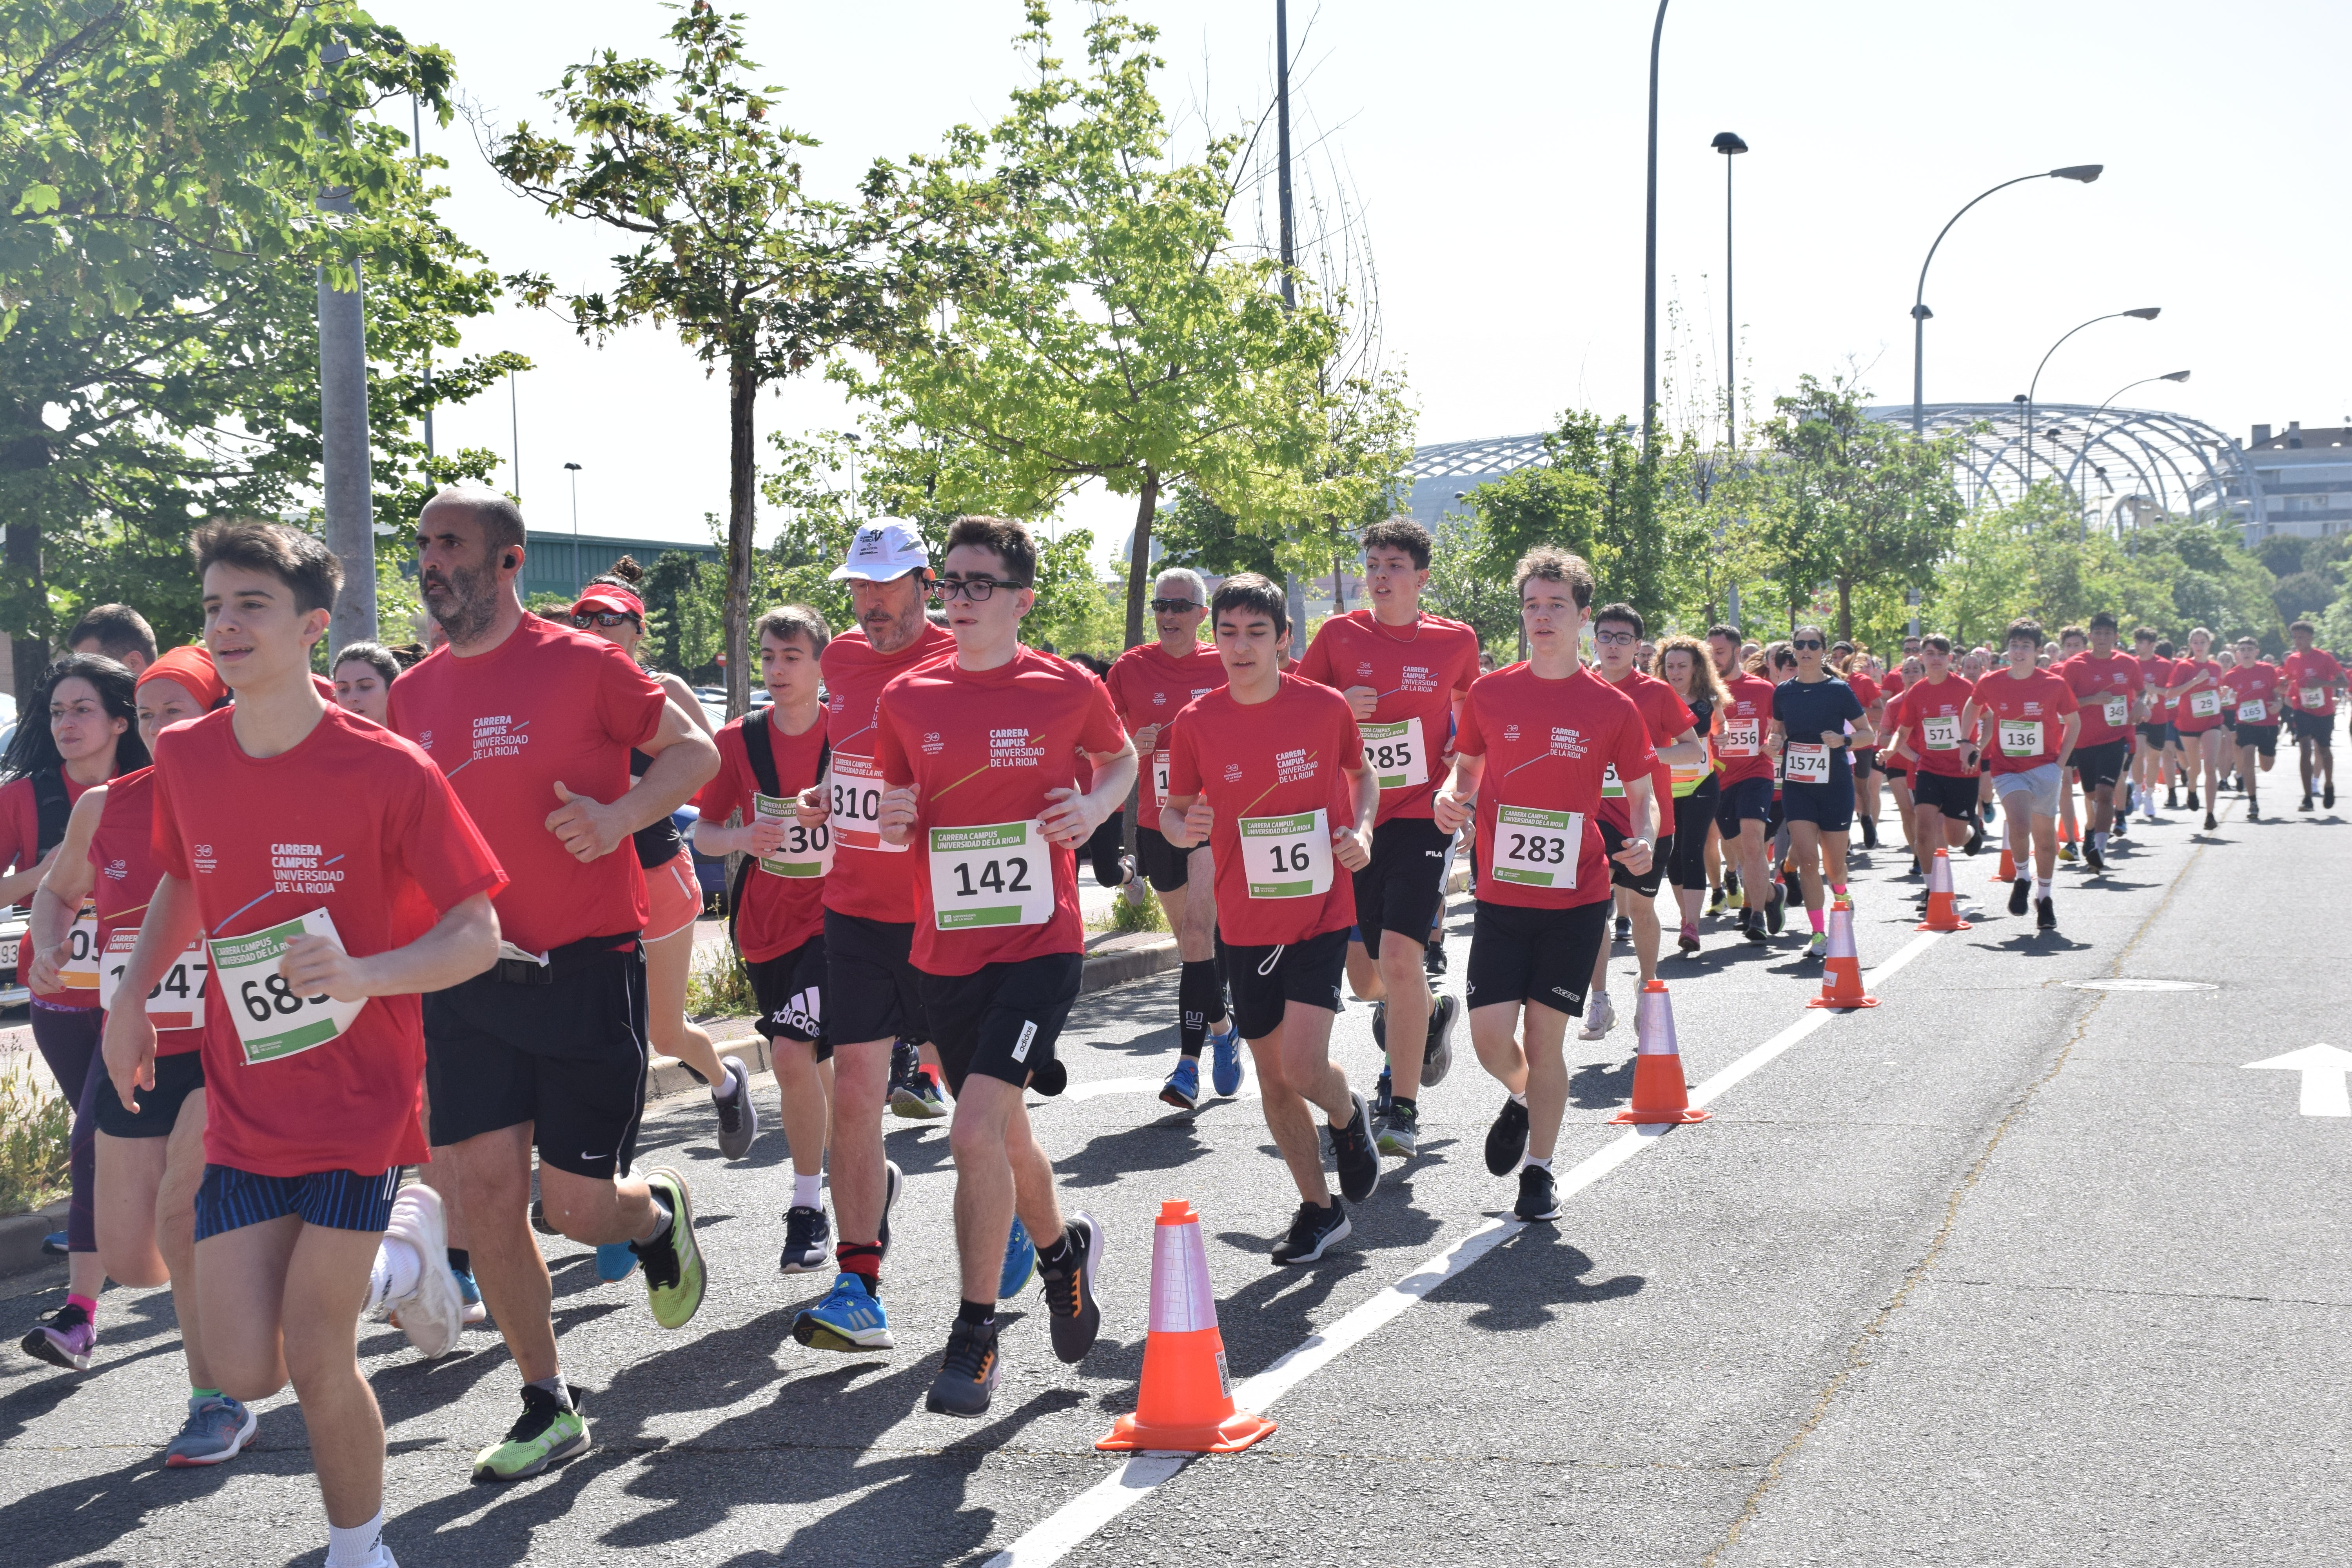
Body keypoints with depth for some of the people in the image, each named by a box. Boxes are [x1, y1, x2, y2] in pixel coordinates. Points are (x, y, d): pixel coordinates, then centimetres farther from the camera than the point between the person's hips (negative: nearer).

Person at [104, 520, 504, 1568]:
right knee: (244, 1374, 0)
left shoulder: (388, 772, -15)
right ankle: (396, 1251, 29)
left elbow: (478, 935, -13)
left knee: (315, 1362, -7)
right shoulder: (185, 759, 0)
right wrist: (132, 999, 6)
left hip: (360, 1100, -5)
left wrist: (362, 975, -30)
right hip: (243, 1110, 5)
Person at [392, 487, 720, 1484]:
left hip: (584, 968, -5)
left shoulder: (579, 663, -7)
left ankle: (658, 1216, 35)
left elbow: (696, 751, -3)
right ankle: (548, 1408, 16)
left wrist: (619, 815, -19)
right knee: (484, 1188, 1)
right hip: (467, 978, 5)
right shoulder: (414, 696, 8)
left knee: (574, 1204, -3)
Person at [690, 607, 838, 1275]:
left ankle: (808, 1208, -3)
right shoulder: (738, 741, 0)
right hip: (765, 922, 4)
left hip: (831, 918, -4)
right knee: (811, 1066, 11)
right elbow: (703, 833, 5)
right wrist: (742, 838, -15)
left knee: (793, 1054, -18)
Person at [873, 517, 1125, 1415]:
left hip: (1039, 945, -4)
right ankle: (1063, 1252, 48)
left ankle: (975, 1339, -6)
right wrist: (892, 821, -7)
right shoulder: (905, 699, 4)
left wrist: (1094, 808, -5)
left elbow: (1122, 758, 16)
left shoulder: (1067, 689, -3)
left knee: (975, 1132, -19)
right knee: (1006, 1139, 17)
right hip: (943, 954, 4)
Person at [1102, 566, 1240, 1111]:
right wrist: (1131, 749, -13)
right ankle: (1221, 1029, 33)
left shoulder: (1224, 668, 0)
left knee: (1198, 930, -18)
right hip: (1157, 821, 3)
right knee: (1190, 937, 13)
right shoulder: (1130, 668, 2)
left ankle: (1189, 1060, -14)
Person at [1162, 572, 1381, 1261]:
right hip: (1246, 925, 2)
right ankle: (1320, 1209, 29)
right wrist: (1185, 830, -18)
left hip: (1322, 914, -2)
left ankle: (1349, 1116, 21)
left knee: (1303, 1067, -15)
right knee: (1274, 1080, 10)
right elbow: (1173, 810, 5)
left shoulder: (1326, 706, -8)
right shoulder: (1197, 722, -6)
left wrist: (1361, 830, -7)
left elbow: (1363, 772, 11)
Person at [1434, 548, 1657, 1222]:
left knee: (1545, 1038, 1)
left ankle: (1539, 1169, 19)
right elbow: (1467, 766, 15)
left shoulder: (1613, 707, -2)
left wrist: (1642, 839, -12)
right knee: (1491, 1037, -4)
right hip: (1502, 895, 1)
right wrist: (1452, 797, -7)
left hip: (1576, 899, -1)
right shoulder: (1490, 693, 1)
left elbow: (1641, 793, 8)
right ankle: (1522, 1098, 31)